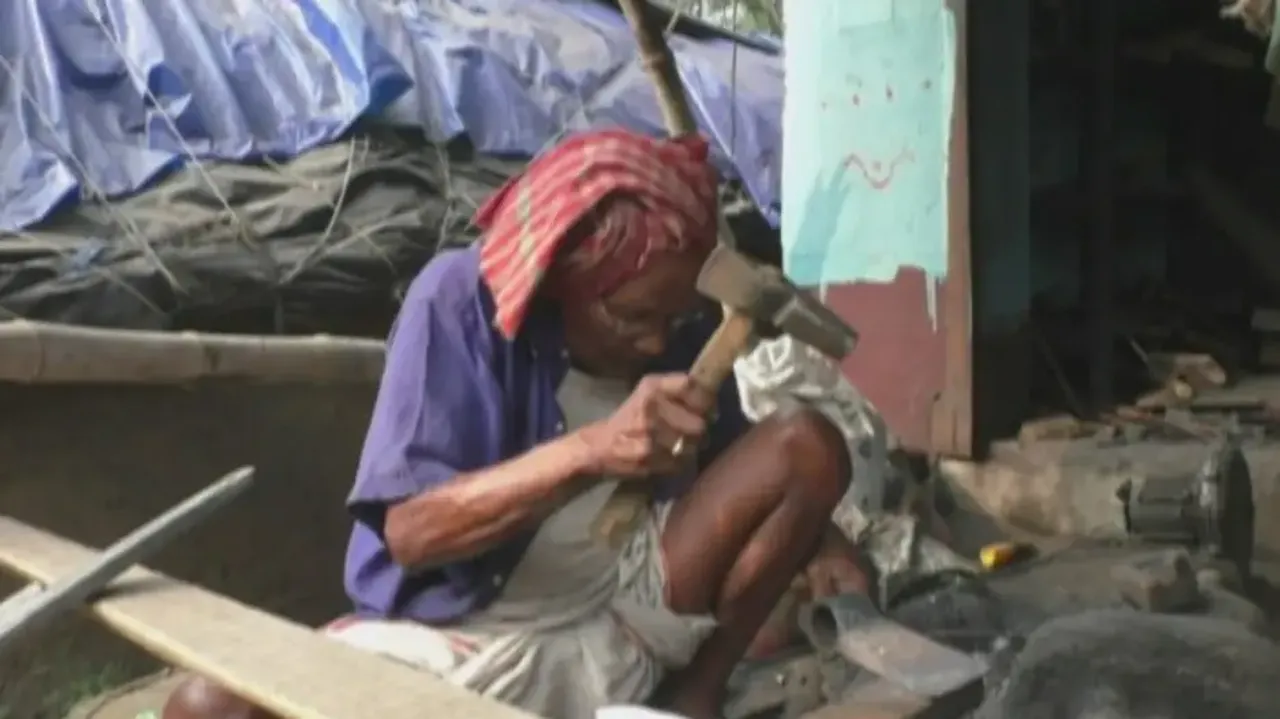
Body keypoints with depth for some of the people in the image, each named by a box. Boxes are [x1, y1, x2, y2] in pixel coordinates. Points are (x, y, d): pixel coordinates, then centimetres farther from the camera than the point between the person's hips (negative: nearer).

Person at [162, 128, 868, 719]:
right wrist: (591, 450, -36)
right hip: (463, 638, -3)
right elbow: (409, 531, -22)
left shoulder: (681, 320, -4)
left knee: (809, 443, -14)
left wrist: (804, 528, -11)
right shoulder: (461, 300, -16)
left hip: (622, 629, 4)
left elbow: (725, 467, 12)